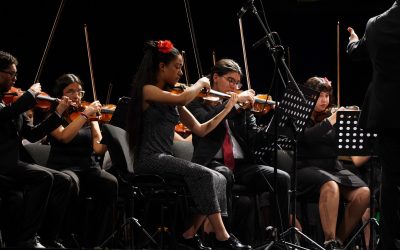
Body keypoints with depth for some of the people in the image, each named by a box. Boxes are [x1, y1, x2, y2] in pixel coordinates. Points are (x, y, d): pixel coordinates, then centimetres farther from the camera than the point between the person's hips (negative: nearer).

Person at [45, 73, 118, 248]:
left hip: (89, 168, 4)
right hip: (62, 168, -3)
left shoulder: (90, 119, 16)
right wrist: (85, 114, -16)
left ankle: (95, 242, -21)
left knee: (111, 184, -29)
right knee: (71, 184, -39)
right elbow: (64, 136, -16)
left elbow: (98, 148, 0)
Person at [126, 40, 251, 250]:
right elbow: (183, 99, -26)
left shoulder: (172, 100, 17)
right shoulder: (147, 90, -7)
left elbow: (200, 129, 17)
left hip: (165, 160, 8)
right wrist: (201, 83, -8)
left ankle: (189, 233, -11)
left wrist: (227, 109, 11)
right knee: (204, 175, -25)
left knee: (218, 179, -11)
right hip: (149, 161, -8)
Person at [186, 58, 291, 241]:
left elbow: (255, 139, 8)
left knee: (282, 178, -18)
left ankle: (282, 233, -16)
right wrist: (234, 100, -14)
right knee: (224, 175, -40)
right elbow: (205, 123, -15)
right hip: (212, 163, -5)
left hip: (242, 164, 5)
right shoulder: (199, 101, 9)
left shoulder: (243, 105, 20)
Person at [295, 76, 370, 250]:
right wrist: (331, 121, -27)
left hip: (333, 168, 5)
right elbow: (307, 138, -19)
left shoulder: (331, 116, 16)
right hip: (307, 168, -5)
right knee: (331, 186, -38)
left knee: (363, 193, -21)